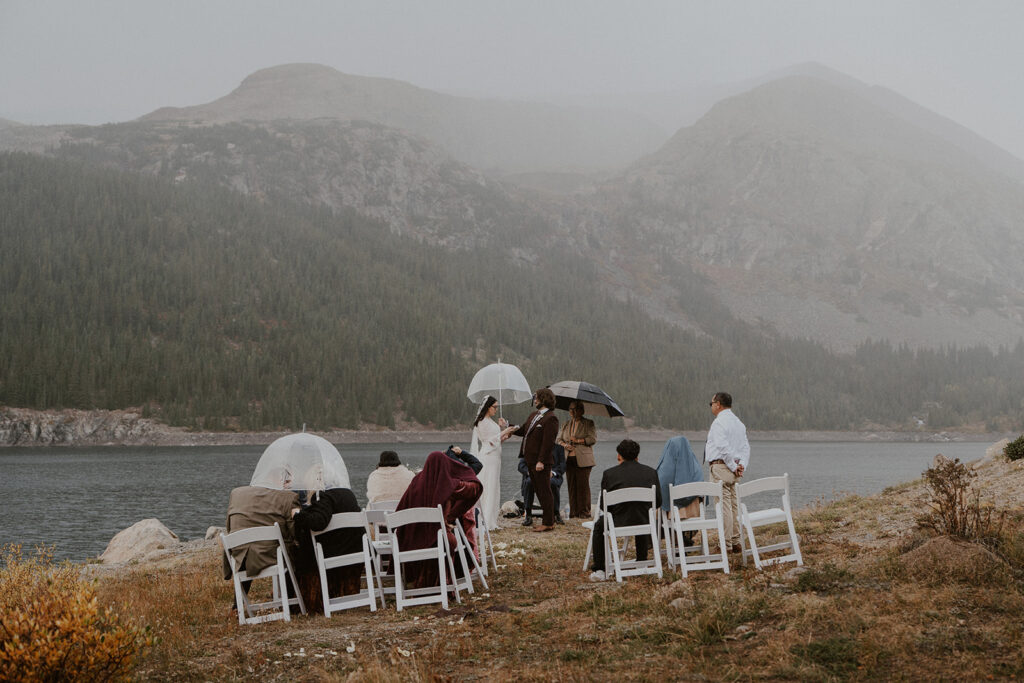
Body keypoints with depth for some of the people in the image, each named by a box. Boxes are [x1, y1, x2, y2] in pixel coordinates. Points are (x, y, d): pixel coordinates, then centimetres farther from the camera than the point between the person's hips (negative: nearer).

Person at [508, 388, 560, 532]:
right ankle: (549, 519, 22)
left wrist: (541, 461, -23)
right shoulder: (533, 415, 15)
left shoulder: (550, 418, -15)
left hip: (541, 462, -10)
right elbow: (523, 430, 23)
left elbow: (548, 442, -20)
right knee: (539, 491, 14)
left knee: (544, 492, -3)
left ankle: (548, 523, 3)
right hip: (531, 460, 10)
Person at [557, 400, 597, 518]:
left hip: (582, 460, -4)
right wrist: (565, 445, -2)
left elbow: (593, 439, -5)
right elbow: (559, 439, 19)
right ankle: (573, 512, 6)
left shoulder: (589, 424, 4)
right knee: (571, 485, 1)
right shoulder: (566, 425, 20)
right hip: (569, 459, 4)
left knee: (583, 485, -7)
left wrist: (578, 440, -11)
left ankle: (584, 512, -2)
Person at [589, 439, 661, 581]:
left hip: (618, 523, -2)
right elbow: (658, 502, 6)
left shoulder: (609, 474, -6)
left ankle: (599, 570, 24)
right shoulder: (651, 472, 1)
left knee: (599, 525, 31)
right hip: (644, 524, 2)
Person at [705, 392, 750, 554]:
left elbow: (723, 447, -21)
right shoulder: (738, 423, 17)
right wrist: (742, 465, 1)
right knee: (733, 504, 12)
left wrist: (733, 466, -14)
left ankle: (726, 544, -8)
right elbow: (745, 447, 12)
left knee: (724, 505, -8)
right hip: (732, 468, 9)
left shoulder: (719, 422, -12)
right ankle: (735, 542, 16)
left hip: (720, 466, -9)